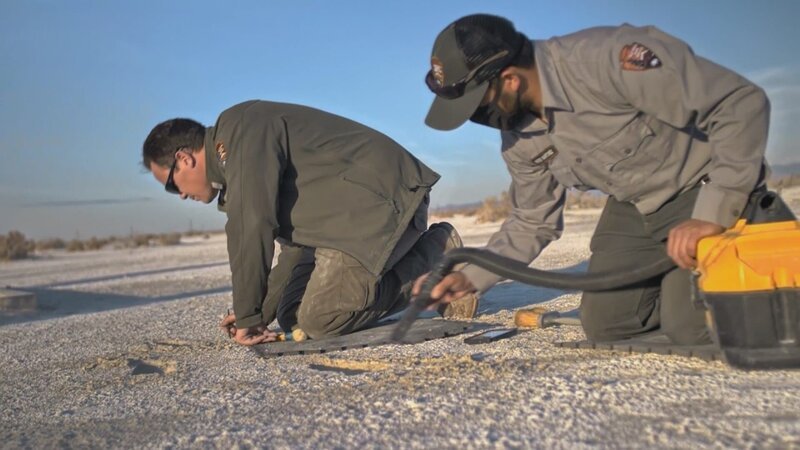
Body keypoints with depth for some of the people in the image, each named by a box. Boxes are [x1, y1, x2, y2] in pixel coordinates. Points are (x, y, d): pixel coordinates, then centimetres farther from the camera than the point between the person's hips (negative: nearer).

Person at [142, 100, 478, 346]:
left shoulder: (241, 127, -10)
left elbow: (252, 225, -21)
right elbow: (297, 239, 23)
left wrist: (248, 316, -12)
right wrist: (259, 313, 15)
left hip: (382, 198, -10)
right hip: (352, 217, 10)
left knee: (320, 320, -19)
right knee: (293, 317, 4)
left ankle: (436, 255, -4)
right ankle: (422, 255, 12)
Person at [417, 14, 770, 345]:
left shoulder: (608, 57, -33)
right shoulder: (518, 137, -9)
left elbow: (742, 103, -30)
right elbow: (532, 220, 5)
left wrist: (712, 216, -33)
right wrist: (470, 277, -8)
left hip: (708, 190, -6)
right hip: (633, 207, 6)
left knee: (693, 328, -17)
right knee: (603, 326, 0)